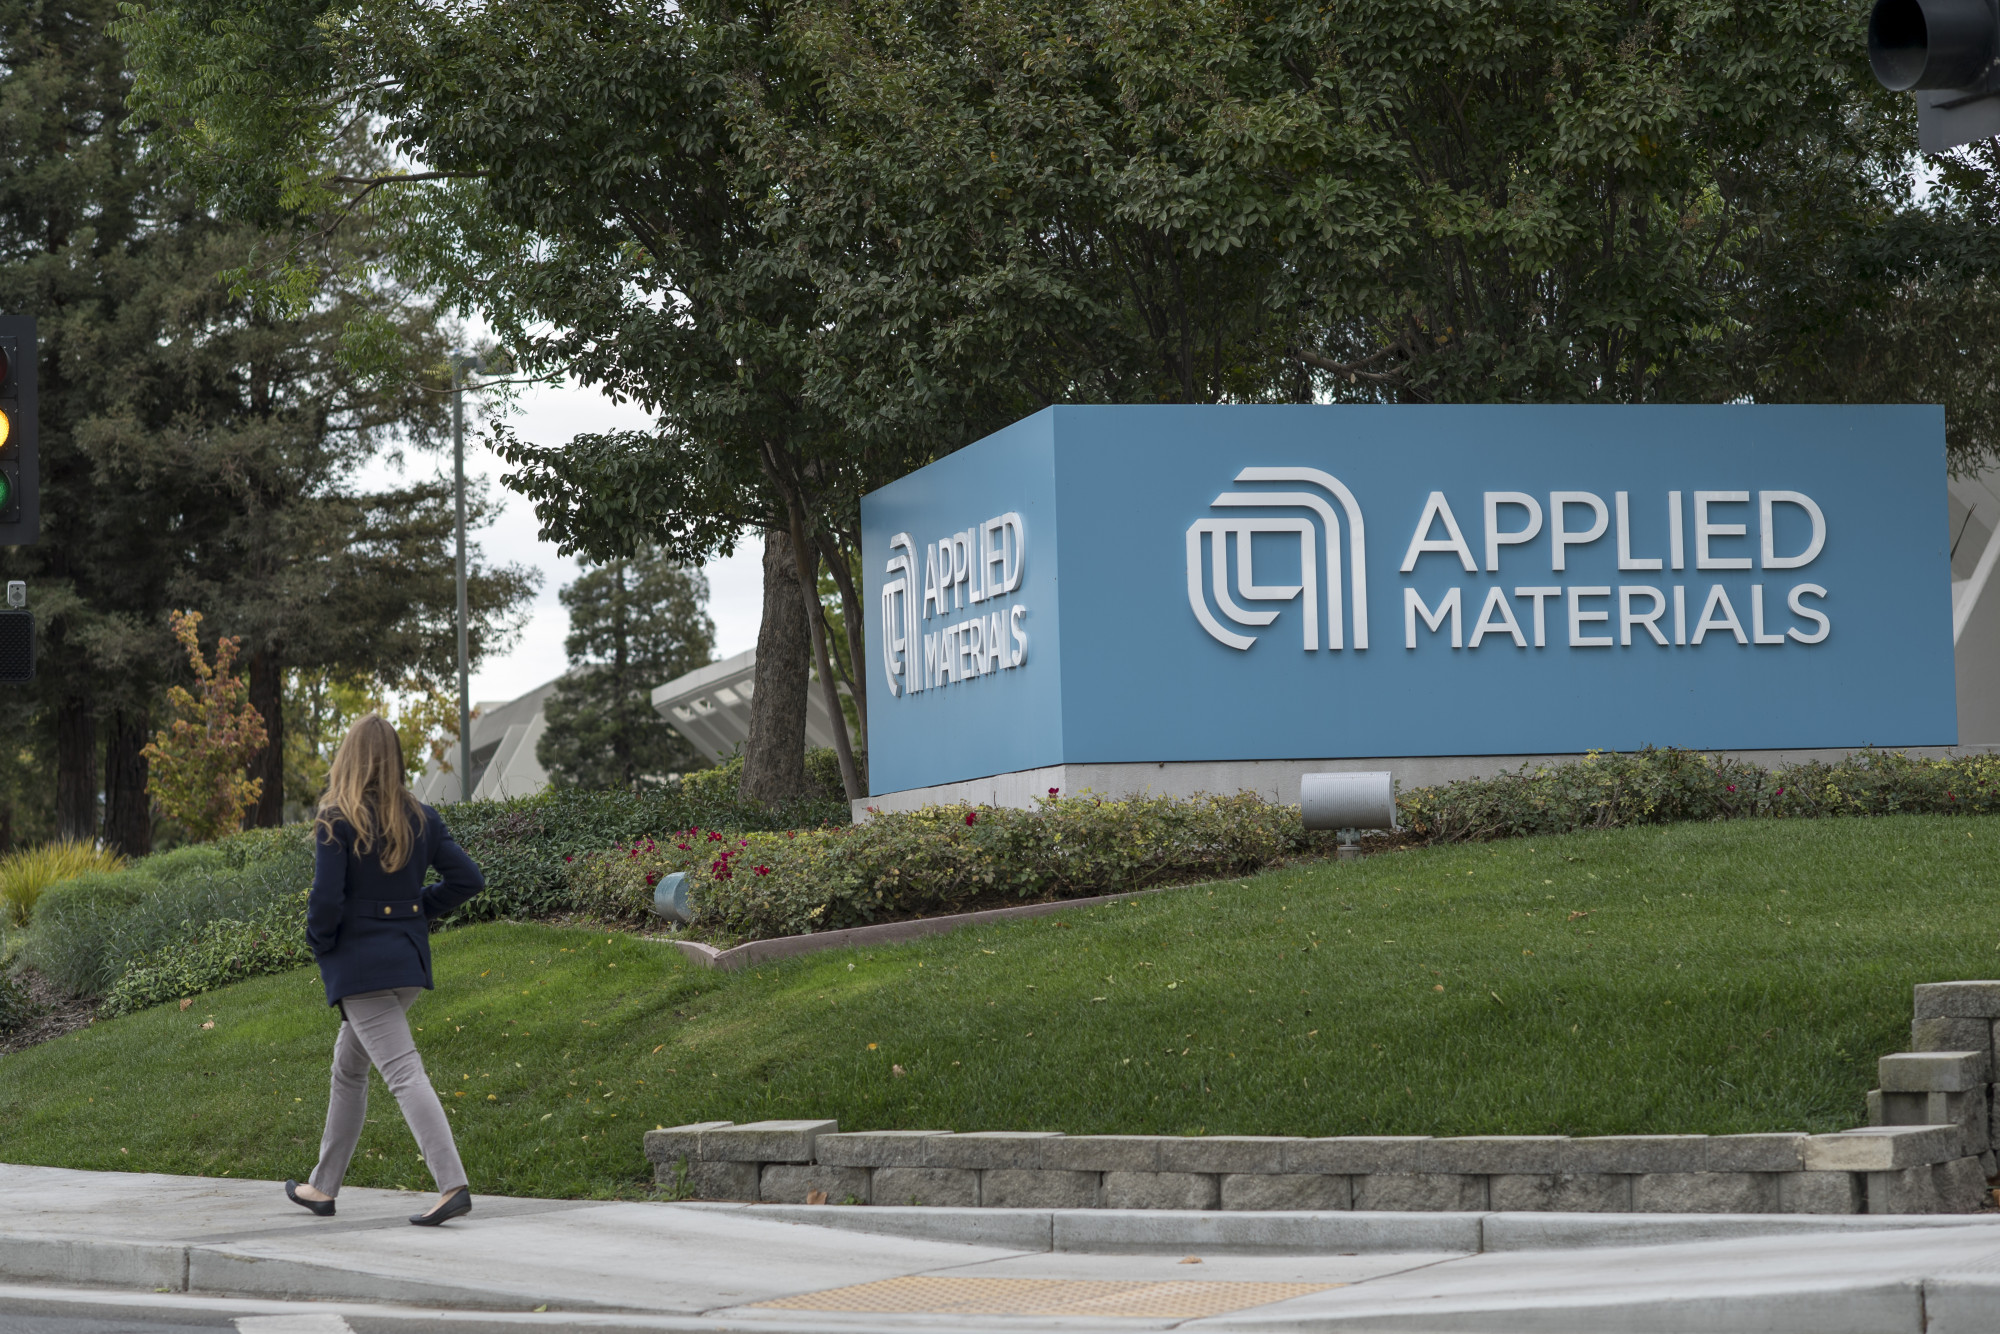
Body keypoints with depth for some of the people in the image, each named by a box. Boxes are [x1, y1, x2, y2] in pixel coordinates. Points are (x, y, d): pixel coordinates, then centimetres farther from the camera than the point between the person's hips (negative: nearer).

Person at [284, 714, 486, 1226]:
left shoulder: (335, 823, -12)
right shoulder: (420, 818, 4)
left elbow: (325, 900, -18)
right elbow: (468, 878, 2)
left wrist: (319, 942, 2)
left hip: (359, 963, -7)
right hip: (410, 959, 7)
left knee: (403, 1072, -12)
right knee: (348, 1069, 21)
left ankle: (453, 1185, -23)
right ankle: (323, 1187, 29)